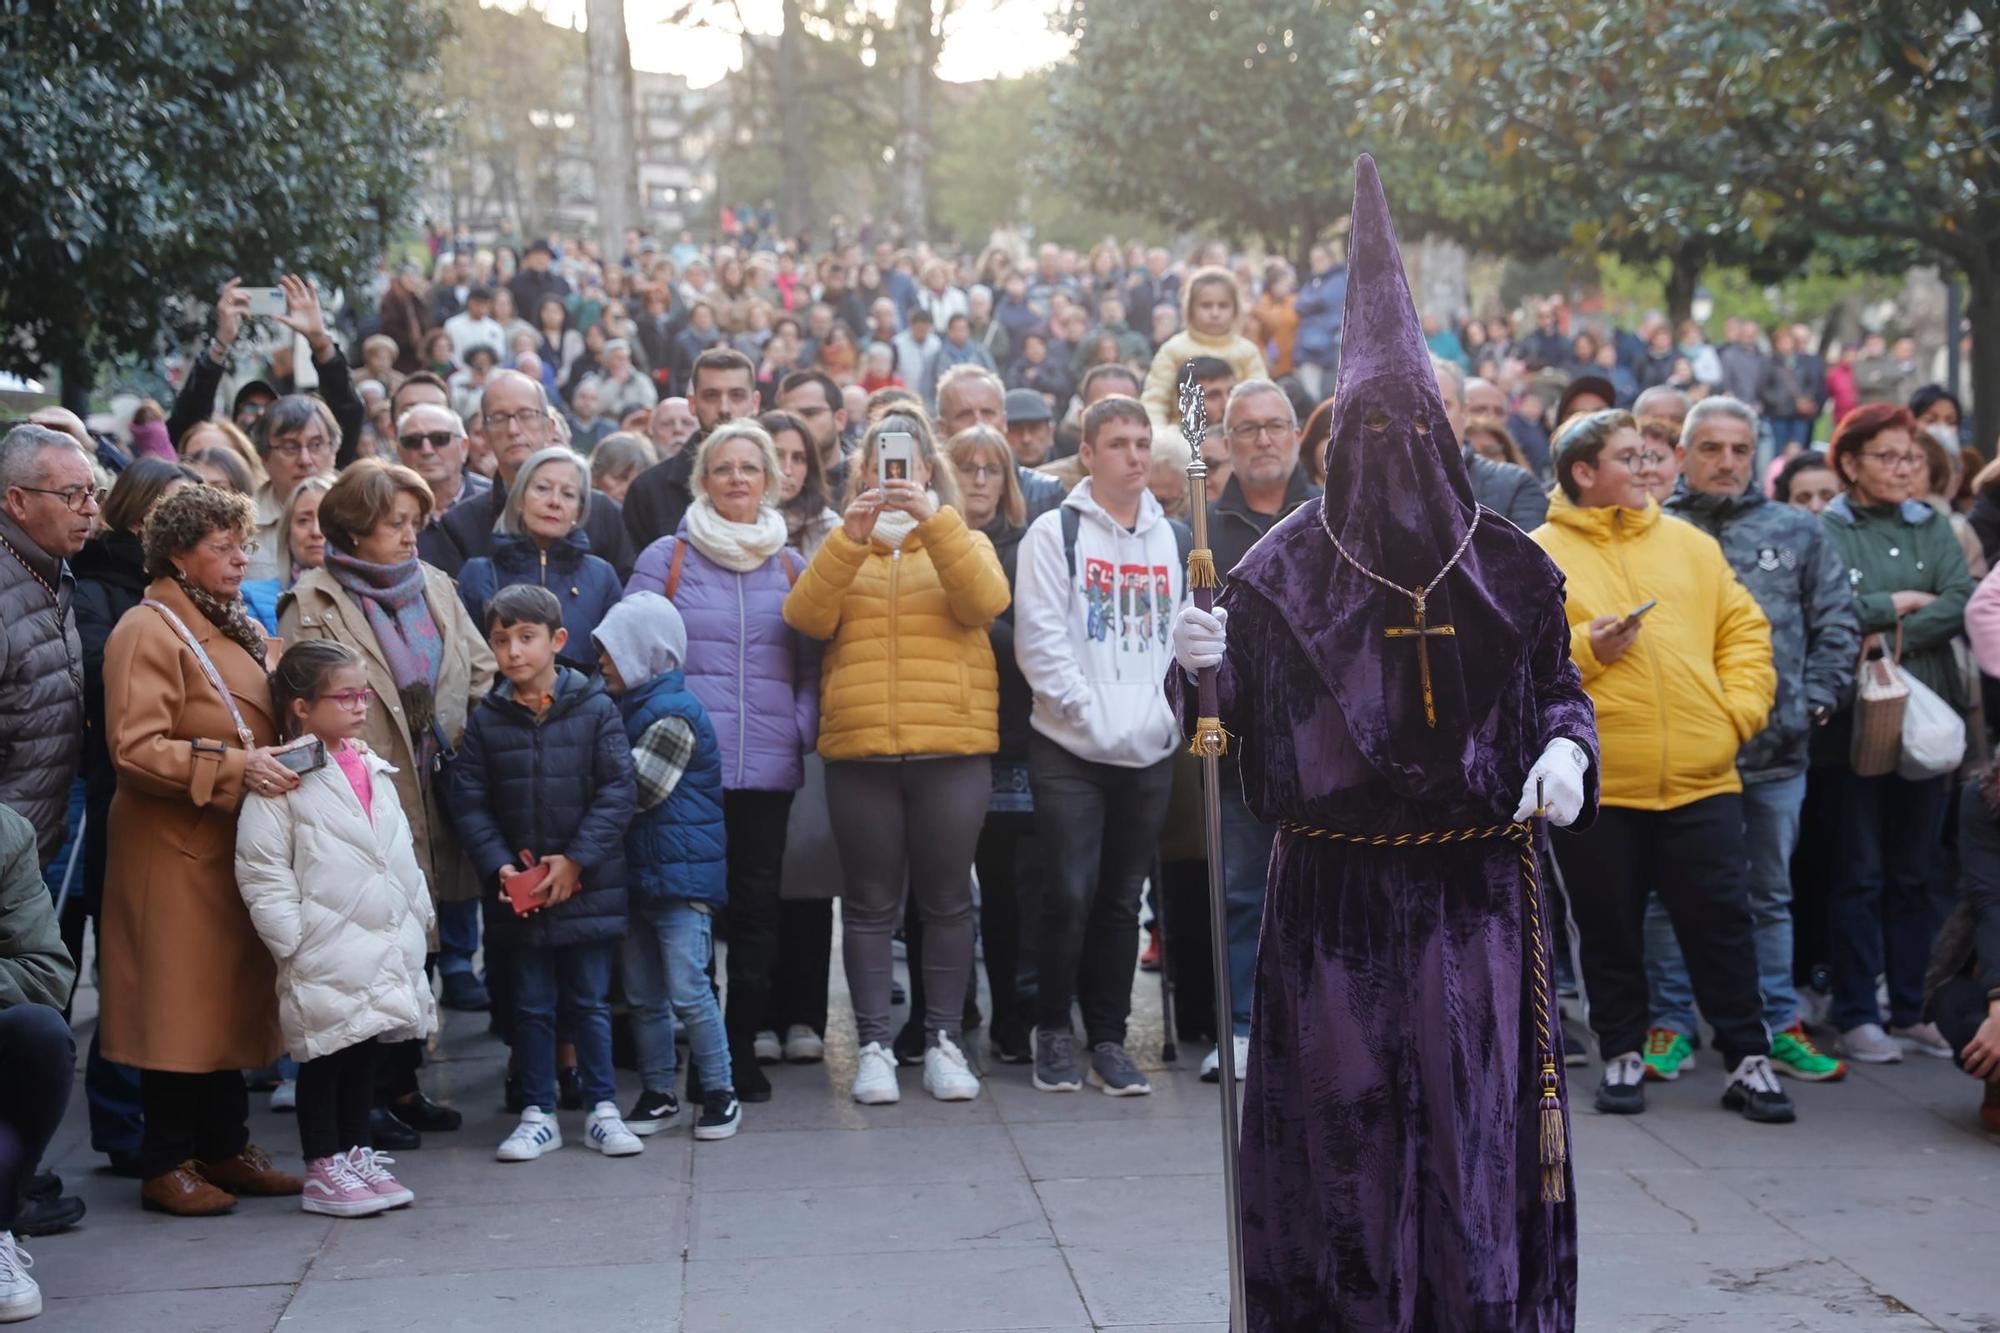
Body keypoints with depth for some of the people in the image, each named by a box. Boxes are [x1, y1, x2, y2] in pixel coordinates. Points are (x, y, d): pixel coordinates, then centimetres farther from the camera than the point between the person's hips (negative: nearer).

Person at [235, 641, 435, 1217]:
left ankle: (358, 1151, 26)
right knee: (326, 1056, 2)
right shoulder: (283, 781, -11)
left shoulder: (372, 770, 12)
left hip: (386, 947, 7)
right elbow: (262, 874, -13)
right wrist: (293, 943, -15)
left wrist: (420, 913, 17)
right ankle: (323, 1168, 11)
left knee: (365, 1049, 15)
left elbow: (401, 853, 21)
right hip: (326, 954, -7)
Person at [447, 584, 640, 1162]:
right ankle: (538, 1114, 19)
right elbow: (468, 802, 0)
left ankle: (602, 1108, 17)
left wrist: (575, 859, -13)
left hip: (587, 884, -2)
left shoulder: (595, 708, -5)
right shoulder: (485, 721, 1)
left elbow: (617, 791, -7)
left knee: (590, 1001, 7)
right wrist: (500, 866, -12)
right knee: (531, 1005, 10)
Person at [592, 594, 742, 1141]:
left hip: (682, 875, -9)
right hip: (639, 874, 9)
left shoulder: (674, 714, -14)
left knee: (687, 991, -8)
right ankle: (657, 1092, 21)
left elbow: (636, 791, -16)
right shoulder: (629, 708, 14)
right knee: (643, 995, 11)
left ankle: (720, 1092, 2)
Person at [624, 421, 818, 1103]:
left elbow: (810, 667, 14)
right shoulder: (665, 559, 5)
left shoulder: (790, 566, 13)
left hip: (768, 766, 2)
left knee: (757, 905, 3)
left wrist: (803, 733, 1)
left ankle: (741, 1045, 13)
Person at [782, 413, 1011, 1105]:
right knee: (870, 904, 4)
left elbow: (985, 599, -10)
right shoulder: (841, 548, 14)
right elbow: (807, 616, -5)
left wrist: (933, 519, -19)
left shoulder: (963, 542, 12)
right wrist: (849, 537, -15)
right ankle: (874, 1046, 9)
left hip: (953, 749, 0)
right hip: (859, 750, 1)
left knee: (947, 899, 4)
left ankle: (945, 1041, 12)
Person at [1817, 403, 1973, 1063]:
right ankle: (1856, 1016, 7)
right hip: (1855, 721, -4)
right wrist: (1898, 602, -10)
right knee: (1859, 875, 1)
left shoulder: (1932, 527, 12)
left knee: (1915, 875, 10)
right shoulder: (1824, 531, -3)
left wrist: (1896, 638, -15)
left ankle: (1912, 1010, 18)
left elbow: (1963, 604, -2)